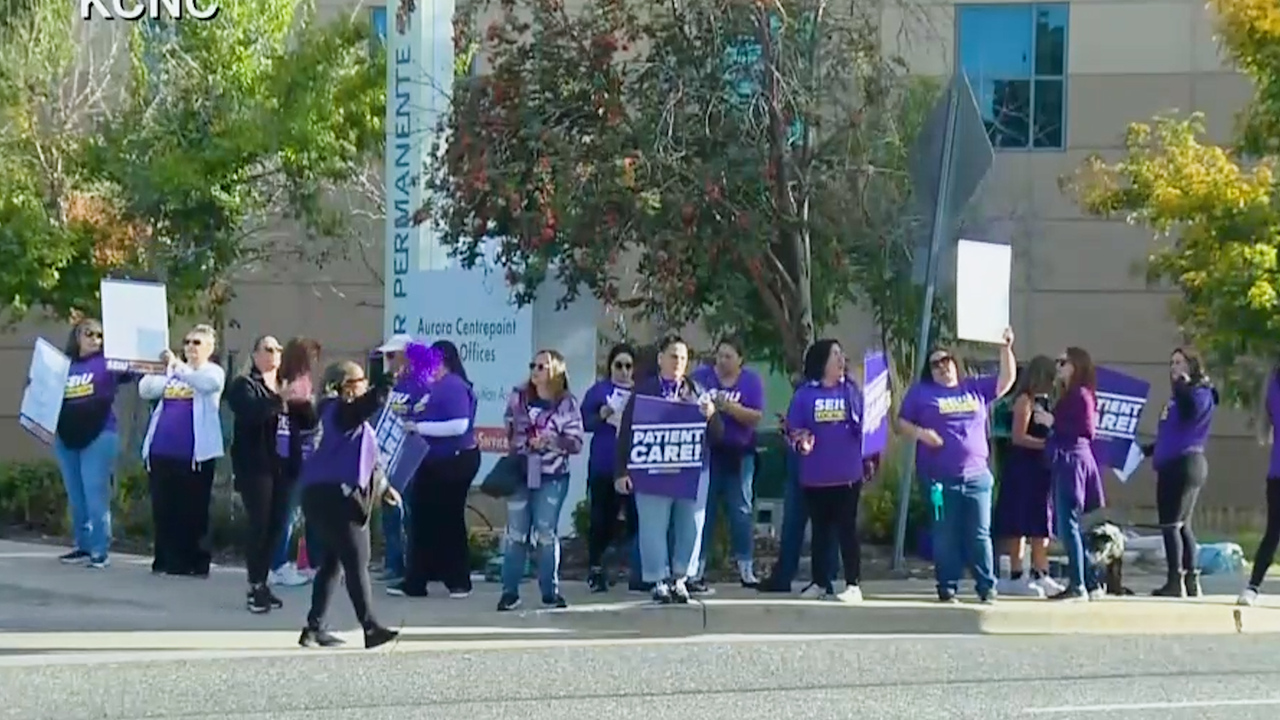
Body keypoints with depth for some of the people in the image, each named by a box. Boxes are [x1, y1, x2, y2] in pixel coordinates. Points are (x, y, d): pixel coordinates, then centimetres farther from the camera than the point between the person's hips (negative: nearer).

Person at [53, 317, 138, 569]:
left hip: (99, 437, -5)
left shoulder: (107, 363, 0)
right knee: (76, 497, 11)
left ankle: (100, 550, -3)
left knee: (95, 495, -6)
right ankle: (83, 546, 21)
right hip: (66, 438, 5)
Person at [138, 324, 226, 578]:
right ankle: (166, 561, 14)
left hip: (195, 453, -5)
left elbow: (209, 383, -20)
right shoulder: (171, 371, 19)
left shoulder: (214, 372, 3)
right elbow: (145, 390, 8)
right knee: (163, 510, 7)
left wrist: (177, 366, -31)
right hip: (162, 450, 5)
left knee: (193, 511, -3)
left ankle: (196, 563, 1)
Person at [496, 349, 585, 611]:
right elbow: (509, 432, 14)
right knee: (516, 533, 1)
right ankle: (510, 591, 5)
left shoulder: (567, 403, -4)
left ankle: (550, 591, 11)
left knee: (547, 534, 1)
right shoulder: (518, 397, 5)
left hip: (552, 477, -2)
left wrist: (552, 440, -22)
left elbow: (576, 443, -7)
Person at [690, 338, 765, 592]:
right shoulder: (702, 376, 3)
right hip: (707, 452, 0)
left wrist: (730, 408, -20)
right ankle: (696, 570, 6)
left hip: (738, 454, 0)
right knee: (703, 510, 3)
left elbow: (756, 417, -8)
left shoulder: (751, 381, 1)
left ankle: (746, 570, 11)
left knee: (741, 510, 4)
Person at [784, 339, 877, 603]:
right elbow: (793, 428, 4)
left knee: (847, 529, 0)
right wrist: (800, 442, -17)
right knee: (820, 530, 10)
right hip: (815, 477, 1)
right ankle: (820, 582, 20)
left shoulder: (852, 390, 5)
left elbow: (867, 426, 8)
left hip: (848, 475, -1)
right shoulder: (804, 394, 2)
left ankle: (853, 585, 2)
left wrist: (868, 460, -1)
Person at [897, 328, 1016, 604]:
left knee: (979, 535, 4)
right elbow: (901, 423, 6)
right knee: (945, 536, 1)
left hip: (977, 477, 2)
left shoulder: (976, 389, 13)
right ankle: (947, 587, 7)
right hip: (941, 479, -2)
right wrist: (920, 433, -14)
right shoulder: (921, 392, 6)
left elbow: (1007, 379, 10)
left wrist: (1006, 349, -3)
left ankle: (987, 586, 8)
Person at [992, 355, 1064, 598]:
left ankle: (1040, 575, 13)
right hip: (1022, 467, -8)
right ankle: (1016, 576, -1)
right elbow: (1018, 437, -16)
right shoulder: (1025, 399, -10)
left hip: (1041, 468, 8)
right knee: (1020, 523, -4)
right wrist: (1047, 443, -20)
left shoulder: (1045, 401, 14)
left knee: (1042, 524, 9)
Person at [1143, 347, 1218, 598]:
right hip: (1171, 466, 10)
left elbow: (1191, 413, -28)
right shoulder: (1179, 396, 21)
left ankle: (1176, 581, -14)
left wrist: (1182, 385, -27)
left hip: (1186, 464, -10)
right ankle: (1191, 581, 12)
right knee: (1181, 525, 10)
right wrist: (1147, 450, 34)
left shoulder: (1201, 393, -6)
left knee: (1171, 523, -12)